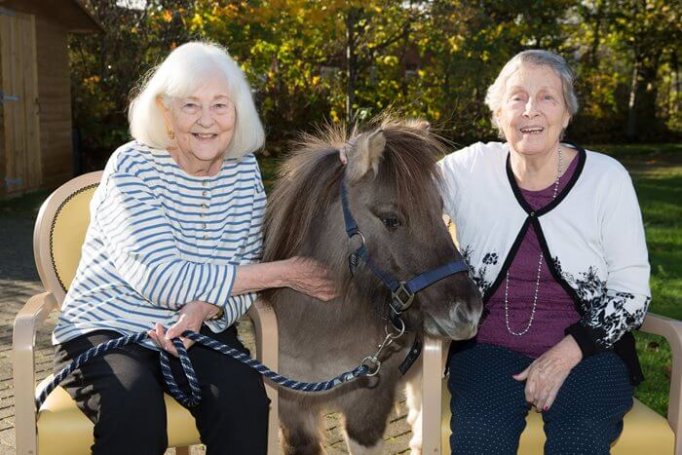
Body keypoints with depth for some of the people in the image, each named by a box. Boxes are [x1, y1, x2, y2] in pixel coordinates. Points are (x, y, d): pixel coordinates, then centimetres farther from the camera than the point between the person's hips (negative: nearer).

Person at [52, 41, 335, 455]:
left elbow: (245, 274, 0)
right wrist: (283, 273, -23)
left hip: (201, 329, 3)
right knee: (136, 409, -32)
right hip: (109, 329, -3)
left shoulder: (245, 170, -1)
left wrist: (203, 309, -25)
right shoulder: (132, 167, -14)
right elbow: (160, 279, -25)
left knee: (244, 400, -25)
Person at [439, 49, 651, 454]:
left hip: (587, 351, 0)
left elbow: (632, 289, -2)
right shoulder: (469, 169, -2)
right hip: (489, 348, 1)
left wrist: (566, 354, -14)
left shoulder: (607, 177, -4)